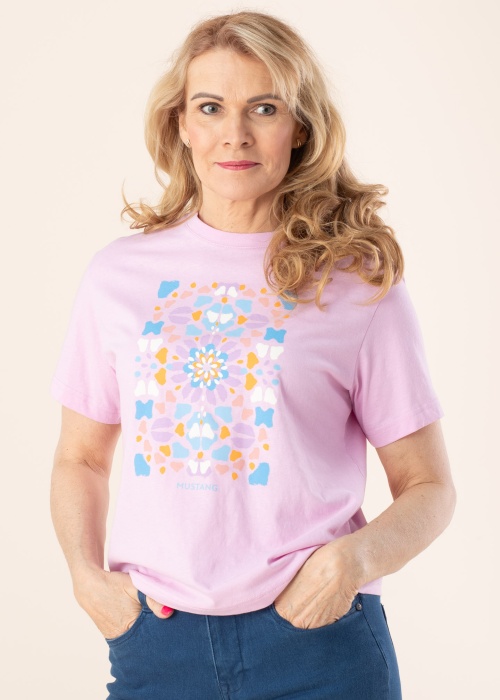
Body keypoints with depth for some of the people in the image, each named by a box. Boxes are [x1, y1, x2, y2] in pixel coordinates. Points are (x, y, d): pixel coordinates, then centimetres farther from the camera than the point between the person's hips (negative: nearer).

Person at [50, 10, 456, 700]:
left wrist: (357, 555, -16)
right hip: (154, 639, 2)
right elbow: (81, 460, 13)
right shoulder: (120, 275, 5)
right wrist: (87, 574, -3)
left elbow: (429, 487, 2)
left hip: (317, 640, -2)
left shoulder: (361, 283, -2)